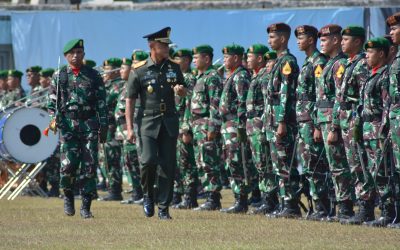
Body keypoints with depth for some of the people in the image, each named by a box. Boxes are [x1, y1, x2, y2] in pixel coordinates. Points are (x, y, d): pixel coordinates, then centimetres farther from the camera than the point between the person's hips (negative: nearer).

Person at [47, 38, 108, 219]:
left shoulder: (93, 75, 9)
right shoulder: (59, 75, 8)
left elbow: (101, 103, 9)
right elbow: (52, 101, 8)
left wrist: (104, 126, 4)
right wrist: (53, 118, -7)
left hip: (89, 124, 1)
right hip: (68, 124, -1)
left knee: (89, 165, -4)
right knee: (68, 163, -11)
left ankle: (86, 207, 1)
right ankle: (68, 195, 16)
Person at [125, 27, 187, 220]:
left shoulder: (173, 68, 9)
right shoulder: (139, 71, -3)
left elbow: (184, 93, 22)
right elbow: (130, 101, -2)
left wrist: (180, 90, -4)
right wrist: (129, 128, -9)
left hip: (169, 122, 3)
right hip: (148, 121, -3)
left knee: (168, 165, 0)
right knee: (148, 160, -18)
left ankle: (163, 208, 7)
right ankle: (148, 195, 9)